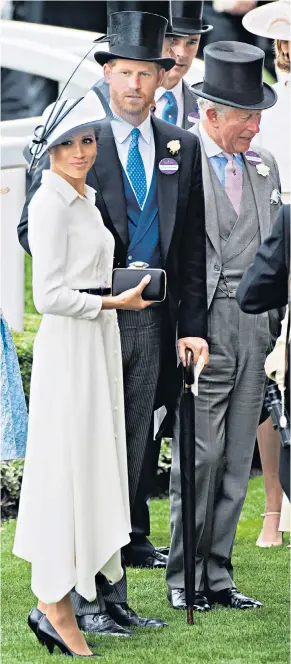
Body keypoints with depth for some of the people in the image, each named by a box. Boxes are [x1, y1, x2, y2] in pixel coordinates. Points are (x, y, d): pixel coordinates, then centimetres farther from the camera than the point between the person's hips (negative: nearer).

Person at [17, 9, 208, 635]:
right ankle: (89, 596, 1)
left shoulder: (182, 148, 11)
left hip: (153, 323, 4)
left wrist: (192, 325, 4)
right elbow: (34, 226, 0)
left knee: (134, 460, 6)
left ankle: (113, 595, 11)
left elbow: (193, 243, 10)